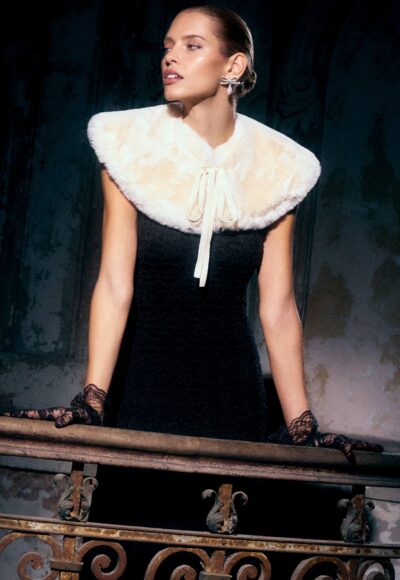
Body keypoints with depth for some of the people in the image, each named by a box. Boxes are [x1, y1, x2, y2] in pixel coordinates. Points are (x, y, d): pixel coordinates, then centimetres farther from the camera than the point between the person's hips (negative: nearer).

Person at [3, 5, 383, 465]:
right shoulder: (132, 149, -3)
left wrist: (302, 428, -6)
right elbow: (115, 284, -9)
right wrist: (91, 401, -19)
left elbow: (277, 307, -1)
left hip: (234, 392, 1)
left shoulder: (274, 171, 1)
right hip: (148, 388, -1)